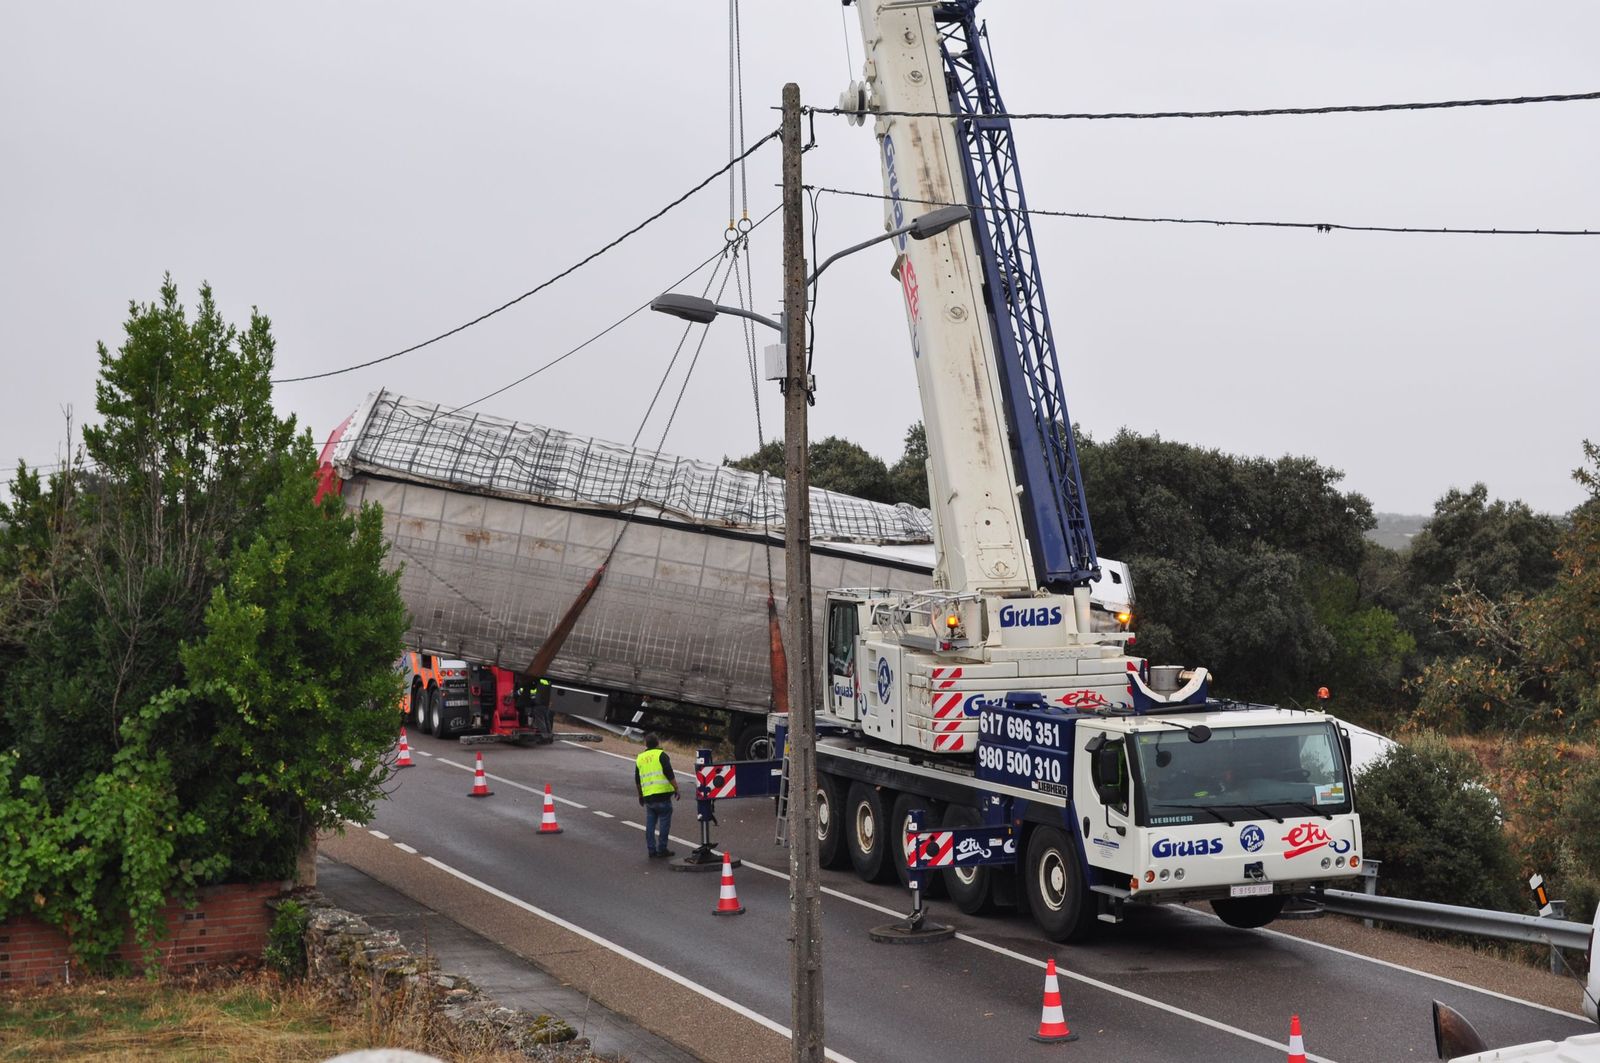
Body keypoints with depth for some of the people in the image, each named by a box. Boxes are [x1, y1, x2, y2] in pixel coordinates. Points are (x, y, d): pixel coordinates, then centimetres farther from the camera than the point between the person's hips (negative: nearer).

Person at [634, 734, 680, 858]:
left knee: (650, 824, 11)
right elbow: (670, 775, -11)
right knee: (664, 822, 3)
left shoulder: (640, 758, 13)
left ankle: (651, 849, 12)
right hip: (662, 794, -5)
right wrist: (676, 789, -2)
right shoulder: (661, 755, -4)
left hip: (648, 796, 5)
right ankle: (662, 849, 3)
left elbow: (637, 781, 20)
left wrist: (640, 795, 32)